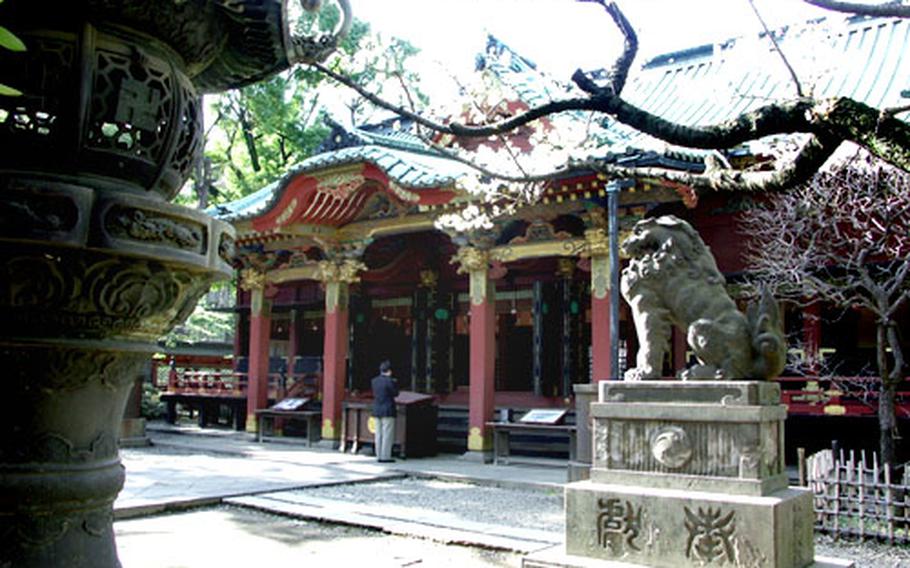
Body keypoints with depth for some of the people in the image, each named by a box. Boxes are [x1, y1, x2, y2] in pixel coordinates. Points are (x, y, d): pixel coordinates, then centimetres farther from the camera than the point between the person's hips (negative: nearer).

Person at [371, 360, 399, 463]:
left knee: (379, 434, 11)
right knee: (387, 435, -1)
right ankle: (385, 457, -1)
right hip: (388, 411, -7)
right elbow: (395, 393, -6)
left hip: (376, 410, 7)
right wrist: (395, 383, 9)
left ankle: (379, 456, 13)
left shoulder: (374, 380, 6)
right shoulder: (389, 381, -14)